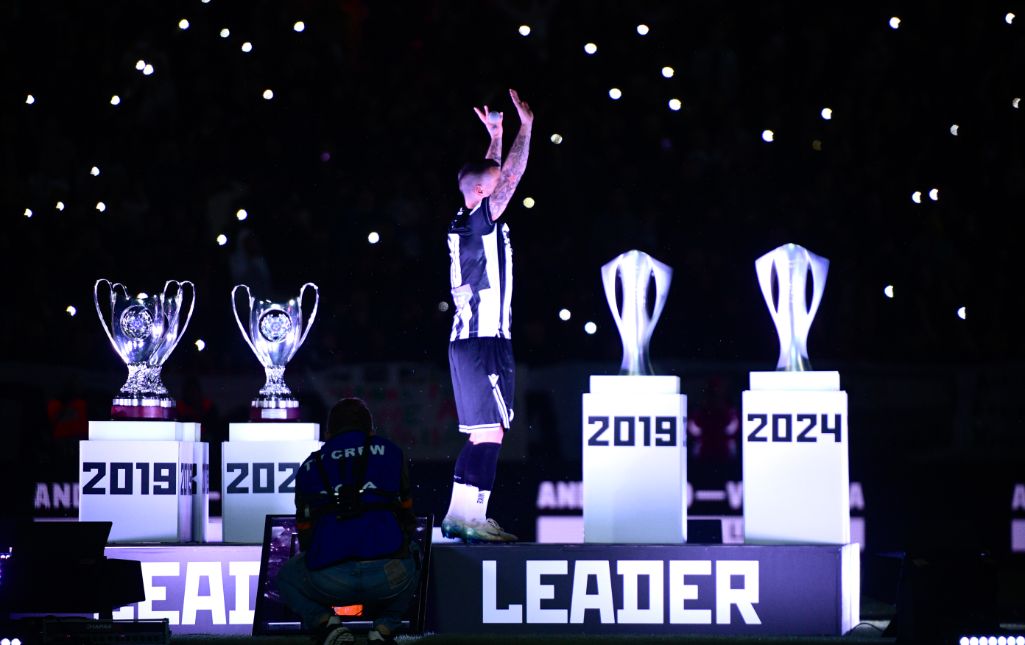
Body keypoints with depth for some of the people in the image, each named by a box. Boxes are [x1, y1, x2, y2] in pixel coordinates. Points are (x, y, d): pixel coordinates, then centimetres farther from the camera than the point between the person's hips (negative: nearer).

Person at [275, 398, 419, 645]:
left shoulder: (310, 466, 20)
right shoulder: (389, 452, 18)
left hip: (329, 581, 0)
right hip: (389, 577, 0)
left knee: (287, 576, 34)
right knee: (412, 560, 37)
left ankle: (325, 623, 6)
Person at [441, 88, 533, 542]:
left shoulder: (465, 224, 13)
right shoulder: (480, 222, -10)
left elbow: (497, 177, 29)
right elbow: (513, 175, -11)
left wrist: (495, 135, 32)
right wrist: (526, 126, -3)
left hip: (469, 340, 10)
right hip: (484, 340, -10)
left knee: (482, 435, 11)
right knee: (490, 432, -12)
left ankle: (460, 514, 11)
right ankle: (469, 518, -15)